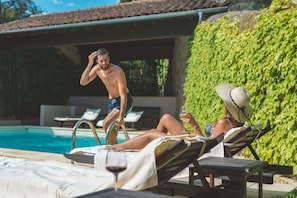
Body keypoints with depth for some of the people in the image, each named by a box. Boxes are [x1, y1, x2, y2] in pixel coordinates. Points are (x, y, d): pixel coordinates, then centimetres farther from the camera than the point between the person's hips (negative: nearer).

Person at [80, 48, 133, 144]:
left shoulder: (118, 72, -27)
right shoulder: (97, 69, -8)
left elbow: (123, 95, -30)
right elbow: (83, 82, -14)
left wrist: (121, 116, -38)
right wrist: (89, 64, -24)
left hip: (124, 100, -7)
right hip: (111, 101, 7)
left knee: (106, 124, -23)